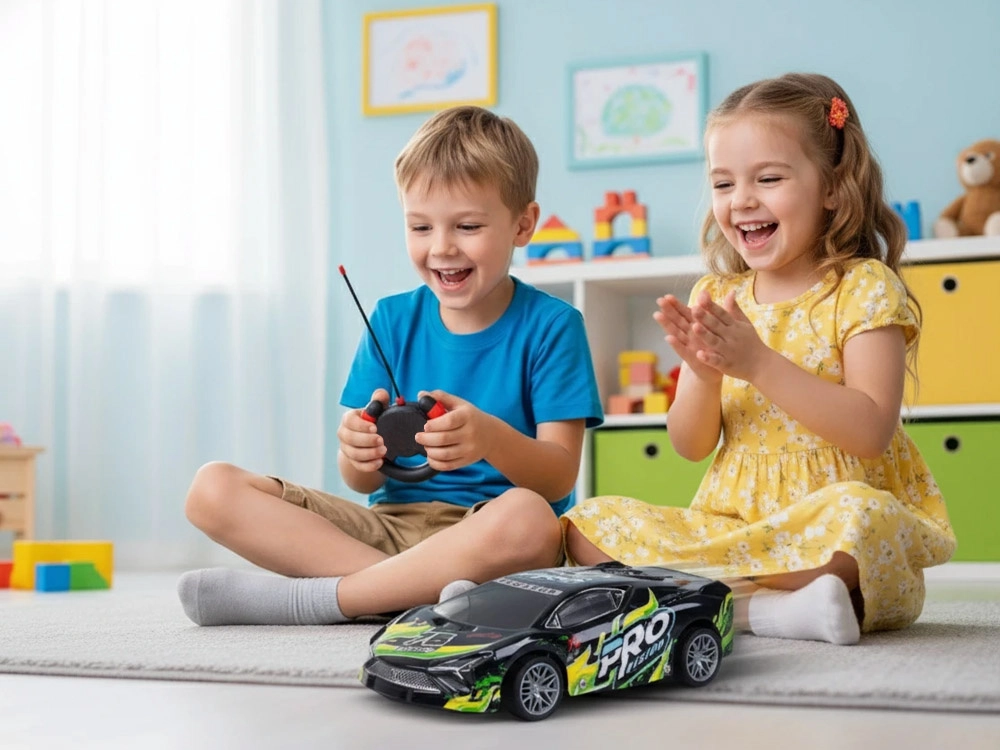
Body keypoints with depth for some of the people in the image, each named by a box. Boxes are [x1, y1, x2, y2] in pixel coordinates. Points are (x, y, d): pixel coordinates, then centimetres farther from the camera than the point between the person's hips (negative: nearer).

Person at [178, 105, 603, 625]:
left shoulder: (551, 326, 0)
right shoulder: (392, 321, 10)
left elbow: (559, 479, -8)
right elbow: (364, 483, 7)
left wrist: (492, 439, -29)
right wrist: (359, 450, -19)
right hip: (391, 524, 4)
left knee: (526, 518, -41)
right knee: (212, 490, -12)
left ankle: (304, 598, -25)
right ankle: (416, 587, -23)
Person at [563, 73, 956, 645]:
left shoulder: (864, 288, -4)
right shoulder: (715, 298, 10)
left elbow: (872, 431, -16)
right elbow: (692, 446, 8)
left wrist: (758, 363, -23)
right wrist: (703, 373, -14)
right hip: (730, 517, 5)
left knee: (854, 514, -39)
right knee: (589, 524, -13)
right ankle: (762, 605, -23)